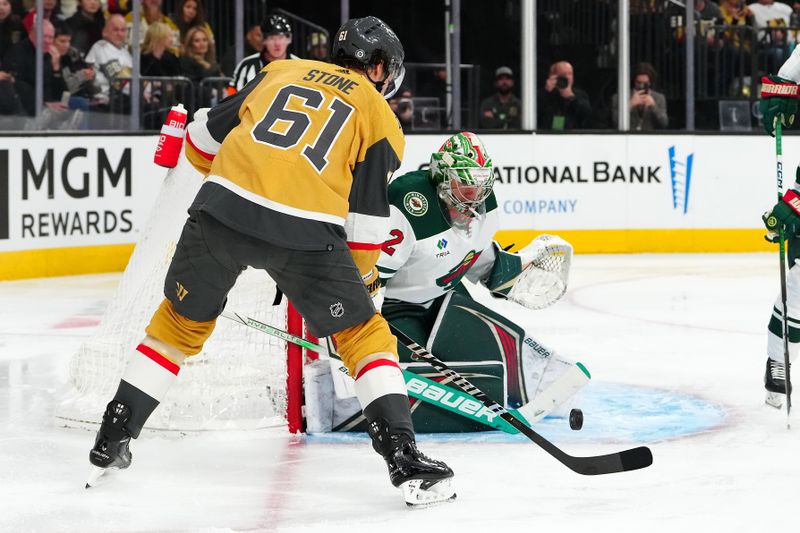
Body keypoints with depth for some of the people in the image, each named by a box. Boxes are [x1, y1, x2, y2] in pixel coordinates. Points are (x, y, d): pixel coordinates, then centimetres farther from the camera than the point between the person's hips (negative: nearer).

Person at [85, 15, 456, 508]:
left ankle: (112, 441, 26)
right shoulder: (380, 119, 15)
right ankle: (404, 458, 3)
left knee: (182, 320, 23)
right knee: (365, 334, 13)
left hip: (222, 208, 3)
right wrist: (365, 281, 26)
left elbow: (203, 140, 24)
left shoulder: (281, 72, 24)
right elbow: (366, 219, 10)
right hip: (304, 231, -3)